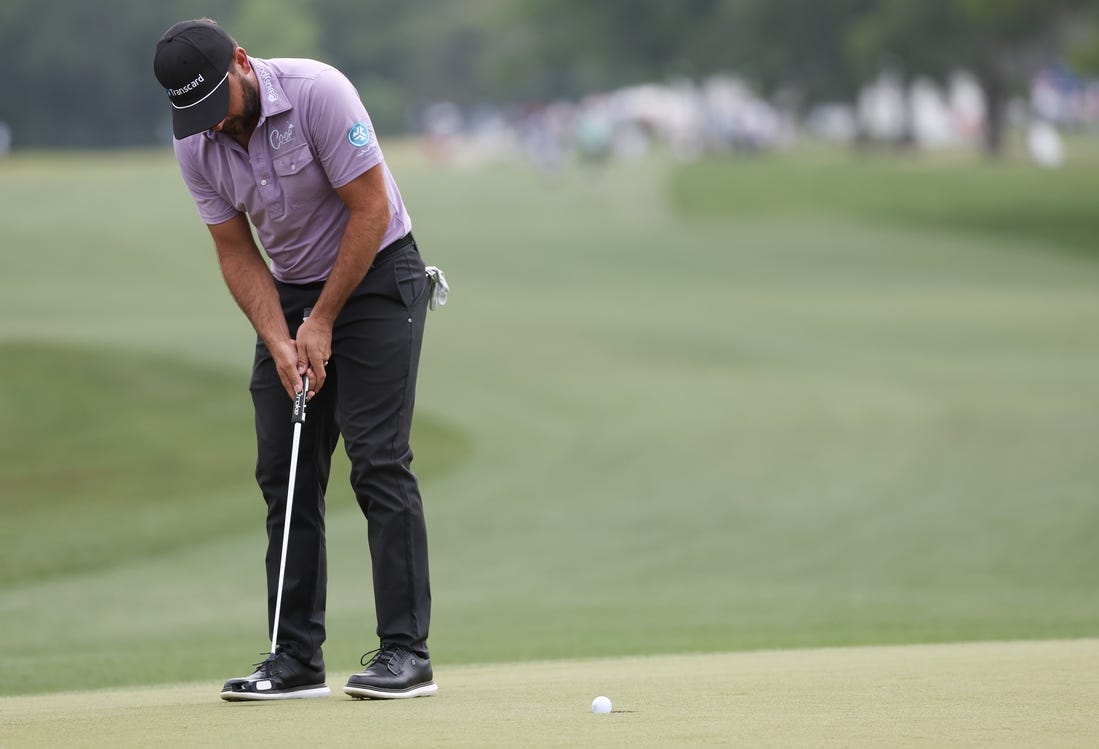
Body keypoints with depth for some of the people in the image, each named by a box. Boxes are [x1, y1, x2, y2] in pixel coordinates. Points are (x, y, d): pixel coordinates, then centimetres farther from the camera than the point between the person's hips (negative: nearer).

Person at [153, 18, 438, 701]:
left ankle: (407, 652, -12)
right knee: (285, 473, 0)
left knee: (378, 460, -13)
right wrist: (280, 342, -13)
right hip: (293, 292, 6)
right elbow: (237, 253, 0)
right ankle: (297, 658, 4)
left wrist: (323, 323, -16)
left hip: (376, 276, -6)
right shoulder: (197, 147, -7)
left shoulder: (318, 93, -24)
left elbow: (371, 210, -20)